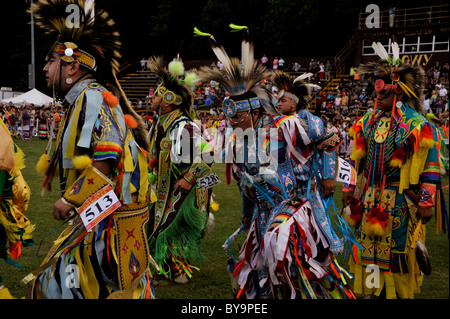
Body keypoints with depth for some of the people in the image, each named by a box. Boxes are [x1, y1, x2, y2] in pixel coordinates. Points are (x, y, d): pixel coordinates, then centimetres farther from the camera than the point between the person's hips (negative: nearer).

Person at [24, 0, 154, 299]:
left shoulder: (93, 97, -16)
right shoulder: (81, 100, 16)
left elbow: (106, 158, -26)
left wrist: (69, 200, -19)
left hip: (108, 218, -10)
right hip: (96, 217, 10)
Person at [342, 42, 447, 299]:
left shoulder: (418, 126, -11)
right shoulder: (368, 122, 6)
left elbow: (431, 168, -11)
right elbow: (356, 159, 13)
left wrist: (427, 203, -13)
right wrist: (349, 188, 12)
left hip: (400, 200, -5)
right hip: (369, 198, 5)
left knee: (396, 249, 4)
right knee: (369, 246, 12)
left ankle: (399, 291, 22)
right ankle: (373, 289, 28)